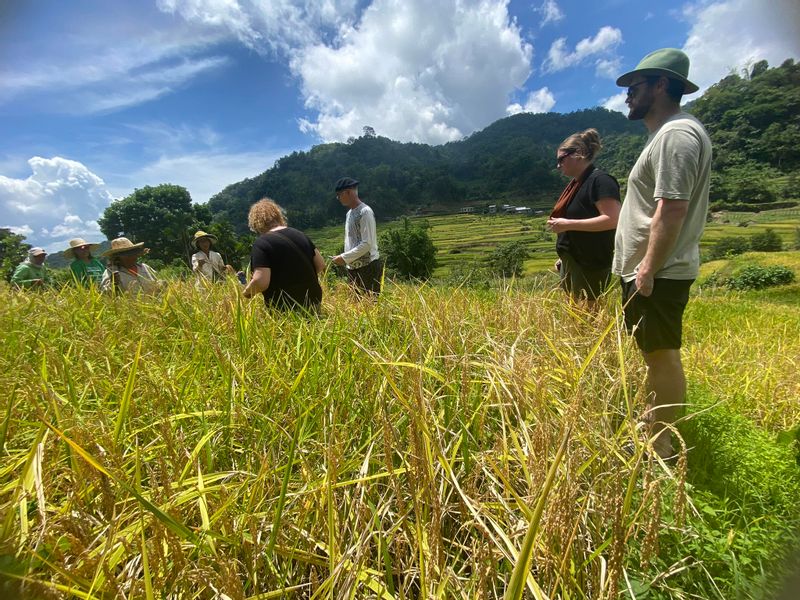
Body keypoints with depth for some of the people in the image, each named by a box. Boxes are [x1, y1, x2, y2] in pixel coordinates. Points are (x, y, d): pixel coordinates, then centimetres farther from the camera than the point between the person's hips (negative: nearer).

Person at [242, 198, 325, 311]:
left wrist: (246, 292, -3)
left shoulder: (262, 243, -14)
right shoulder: (300, 234, 5)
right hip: (312, 302, 6)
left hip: (285, 308, -6)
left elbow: (261, 282, -22)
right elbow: (321, 265, 8)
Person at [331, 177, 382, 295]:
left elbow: (367, 244, -18)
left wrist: (344, 257, -17)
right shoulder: (349, 213, 13)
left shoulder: (365, 212, -12)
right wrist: (345, 259, 9)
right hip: (353, 268, 8)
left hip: (368, 267, -8)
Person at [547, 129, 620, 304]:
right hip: (572, 262, 9)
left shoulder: (600, 180, -12)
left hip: (591, 265, -9)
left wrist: (568, 224, -22)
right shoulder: (576, 183, 16)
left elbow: (612, 220, -23)